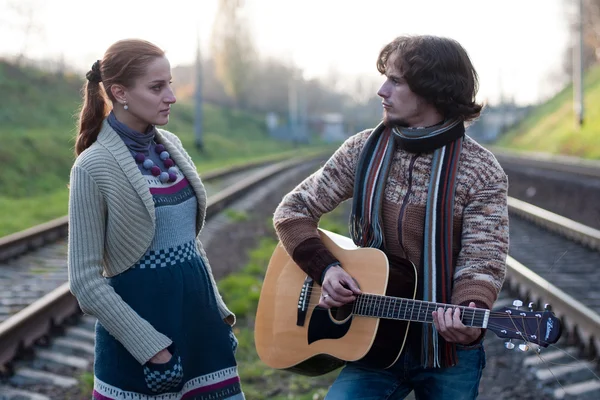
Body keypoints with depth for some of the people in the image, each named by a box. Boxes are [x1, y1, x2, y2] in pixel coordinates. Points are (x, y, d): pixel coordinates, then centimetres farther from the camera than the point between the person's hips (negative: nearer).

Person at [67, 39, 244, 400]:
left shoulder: (171, 145, 6)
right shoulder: (94, 166, -13)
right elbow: (86, 279, -13)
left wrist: (217, 308, 12)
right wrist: (148, 345, -14)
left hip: (198, 311, 6)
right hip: (140, 319, -6)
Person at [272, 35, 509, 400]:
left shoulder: (483, 173, -9)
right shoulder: (364, 149, 0)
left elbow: (482, 262, -13)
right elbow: (293, 210, 4)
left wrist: (470, 319, -34)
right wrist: (325, 268, -13)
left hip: (447, 351, -1)